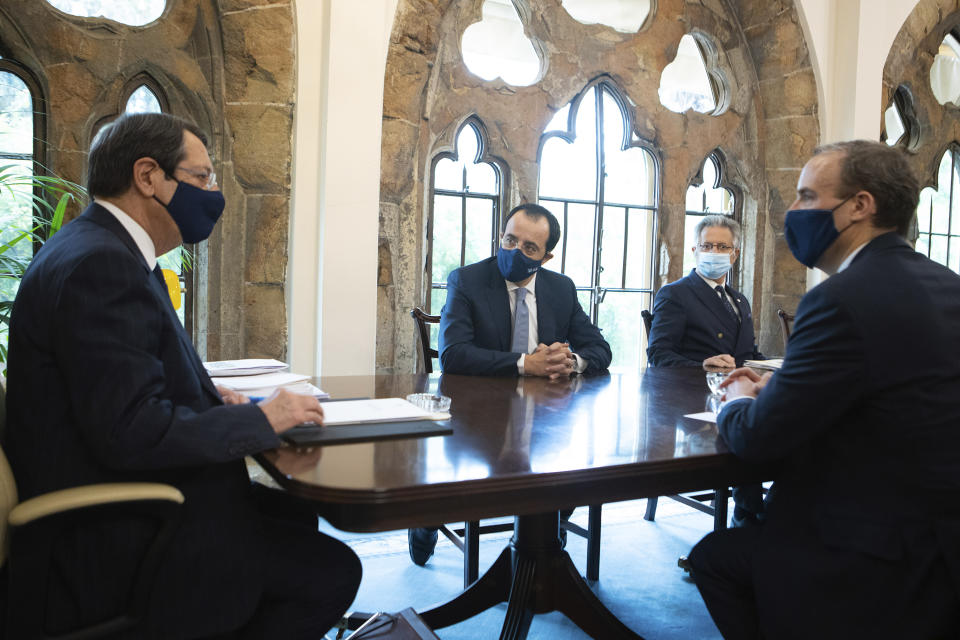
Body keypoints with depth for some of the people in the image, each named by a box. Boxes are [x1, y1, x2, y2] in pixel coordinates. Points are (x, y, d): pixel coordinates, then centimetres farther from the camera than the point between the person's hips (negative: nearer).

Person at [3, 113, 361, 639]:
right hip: (111, 545, -10)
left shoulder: (102, 249, 10)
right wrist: (260, 419, -17)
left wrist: (207, 398, 3)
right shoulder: (99, 265, -22)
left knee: (295, 520, 14)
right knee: (330, 571, -12)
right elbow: (132, 431, -28)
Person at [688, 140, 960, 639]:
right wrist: (778, 389, 9)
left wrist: (738, 403, 4)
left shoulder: (844, 298, -23)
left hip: (891, 562, -9)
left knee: (713, 556, 4)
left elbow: (758, 437, -18)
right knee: (749, 522, 23)